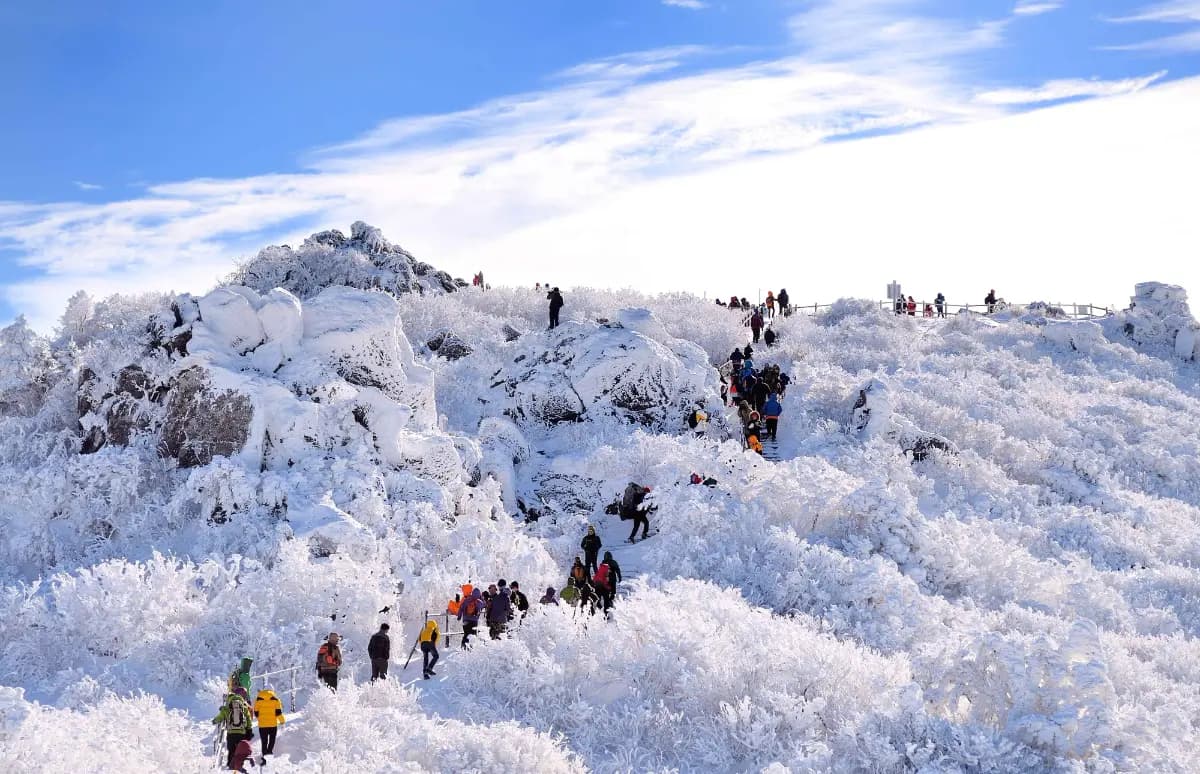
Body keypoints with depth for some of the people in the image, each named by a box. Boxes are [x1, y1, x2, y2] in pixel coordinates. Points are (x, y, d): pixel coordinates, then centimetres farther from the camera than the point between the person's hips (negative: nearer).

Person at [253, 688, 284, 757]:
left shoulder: (258, 699, 3)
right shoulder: (275, 699, -1)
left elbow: (256, 712, 5)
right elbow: (278, 712, -4)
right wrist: (282, 720, 7)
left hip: (262, 724, 1)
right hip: (273, 723, -1)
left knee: (264, 741, 11)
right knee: (272, 739, 12)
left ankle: (265, 753, 8)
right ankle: (270, 751, -4)